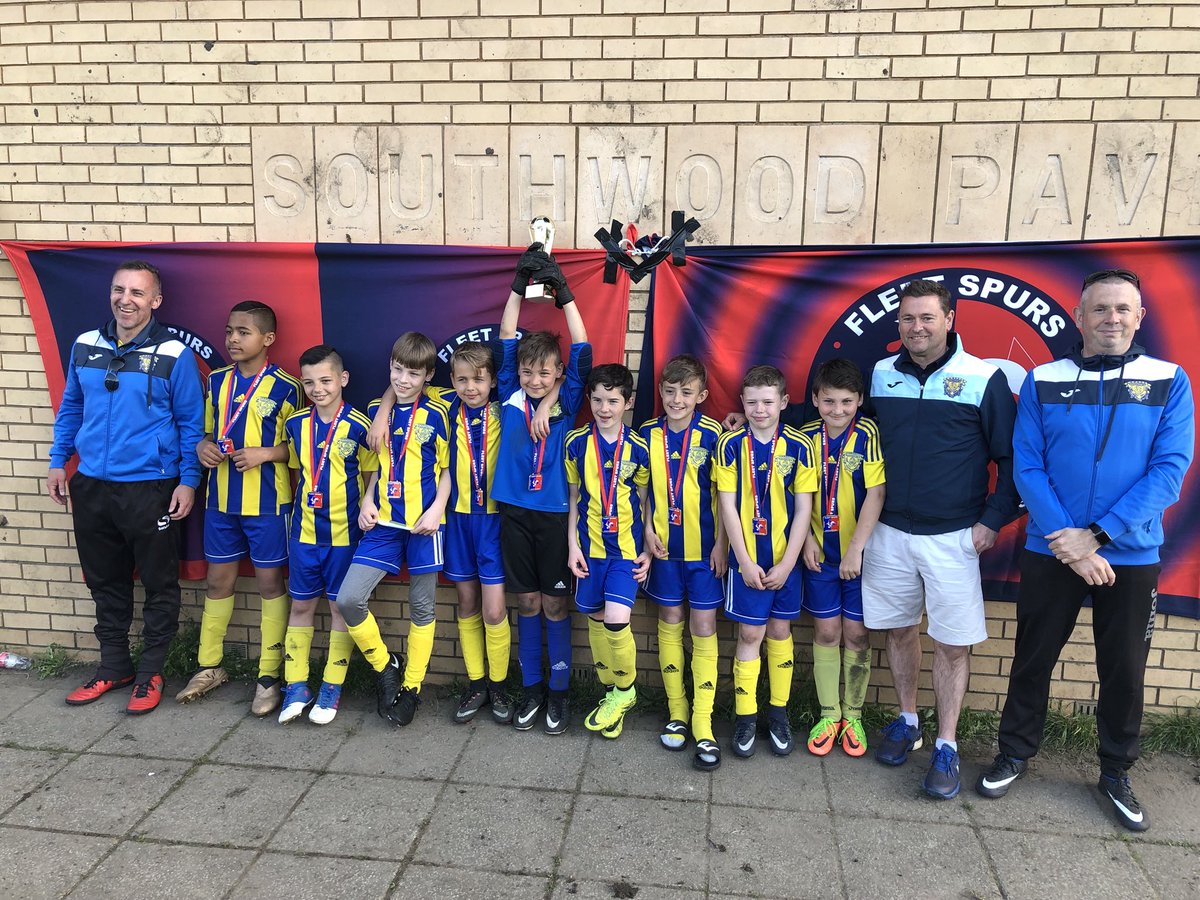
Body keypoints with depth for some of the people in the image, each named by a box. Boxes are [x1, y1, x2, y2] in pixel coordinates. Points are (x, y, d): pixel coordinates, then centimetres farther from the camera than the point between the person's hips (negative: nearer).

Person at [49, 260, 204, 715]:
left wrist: (188, 480, -9)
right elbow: (70, 408, 16)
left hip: (149, 489, -5)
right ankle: (113, 665, 32)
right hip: (91, 487, 5)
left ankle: (150, 672, 21)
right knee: (105, 582, 16)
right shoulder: (85, 345, 5)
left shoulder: (174, 354, -9)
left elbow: (190, 423, -5)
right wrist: (58, 461, 12)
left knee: (159, 585, 6)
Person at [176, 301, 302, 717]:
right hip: (222, 499, 5)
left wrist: (265, 453, -20)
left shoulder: (284, 387, -8)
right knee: (218, 580, 14)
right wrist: (203, 446, -5)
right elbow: (208, 431, 17)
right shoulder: (217, 381, 7)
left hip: (266, 502, -5)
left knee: (270, 582, 5)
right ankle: (210, 667, 29)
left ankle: (269, 675, 16)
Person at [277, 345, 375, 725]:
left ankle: (332, 688, 18)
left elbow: (371, 474, -2)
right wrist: (300, 509, 8)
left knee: (341, 607, 5)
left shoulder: (358, 426, -10)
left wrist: (365, 510, -12)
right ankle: (296, 687, 22)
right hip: (304, 530, 4)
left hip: (344, 531, -4)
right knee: (301, 605, 10)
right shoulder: (296, 424, 3)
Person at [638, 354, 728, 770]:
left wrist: (721, 543, -8)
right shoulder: (648, 433, 1)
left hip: (703, 548, -3)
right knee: (670, 622, 11)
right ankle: (676, 713, 24)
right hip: (664, 547, 3)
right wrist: (648, 529, -1)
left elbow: (723, 494, -5)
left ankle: (703, 725, 7)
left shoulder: (711, 435, -8)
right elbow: (644, 485, 9)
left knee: (704, 628, 0)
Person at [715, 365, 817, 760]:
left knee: (780, 631, 12)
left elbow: (803, 509, -4)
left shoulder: (798, 446, -4)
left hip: (785, 560, 1)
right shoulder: (731, 445, -5)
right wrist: (746, 562, -9)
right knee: (750, 635, 5)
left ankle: (779, 712, 26)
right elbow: (728, 506, -5)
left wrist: (786, 565, -8)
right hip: (747, 559, -1)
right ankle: (746, 716, 17)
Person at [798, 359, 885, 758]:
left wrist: (856, 549, -19)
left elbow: (876, 493, -16)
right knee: (825, 631, 9)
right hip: (820, 553, 3)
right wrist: (807, 539, -3)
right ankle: (828, 715, 23)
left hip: (860, 553, -2)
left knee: (857, 633, 7)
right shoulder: (806, 438, 0)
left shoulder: (867, 435, -11)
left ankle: (853, 715, 24)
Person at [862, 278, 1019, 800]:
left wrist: (993, 519, -7)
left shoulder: (983, 379, -7)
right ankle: (907, 722, 31)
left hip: (953, 537, -3)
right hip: (889, 532, 3)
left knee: (952, 644, 2)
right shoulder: (880, 375, 4)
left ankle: (946, 747, 16)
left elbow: (1012, 458, -2)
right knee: (899, 630, 13)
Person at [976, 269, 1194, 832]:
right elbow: (1027, 468, -6)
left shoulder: (1169, 382, -2)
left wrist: (1096, 535, -17)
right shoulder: (1042, 382, -2)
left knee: (1124, 670, 12)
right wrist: (1068, 542, -16)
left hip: (1132, 557, 0)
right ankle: (1015, 754, 30)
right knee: (1033, 660, 11)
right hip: (1049, 553, 0)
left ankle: (1116, 774, 33)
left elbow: (1170, 469, -10)